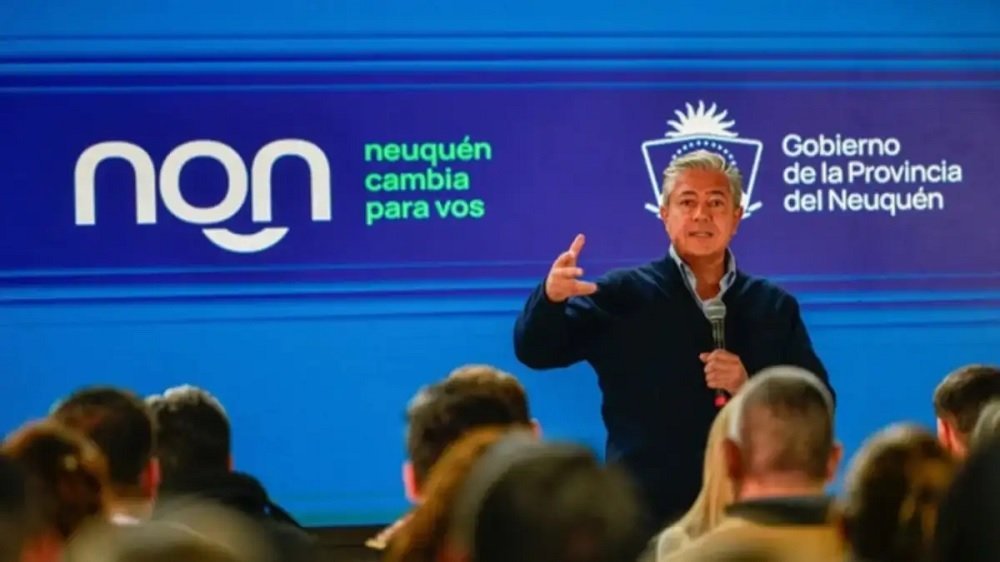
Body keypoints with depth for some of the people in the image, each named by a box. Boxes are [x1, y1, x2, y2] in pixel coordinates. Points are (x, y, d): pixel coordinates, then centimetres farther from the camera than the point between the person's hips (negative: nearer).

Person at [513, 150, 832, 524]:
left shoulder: (774, 308, 10)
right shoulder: (623, 296, 3)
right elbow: (535, 350, -4)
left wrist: (750, 389, -11)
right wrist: (551, 297, -25)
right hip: (641, 513, -2)